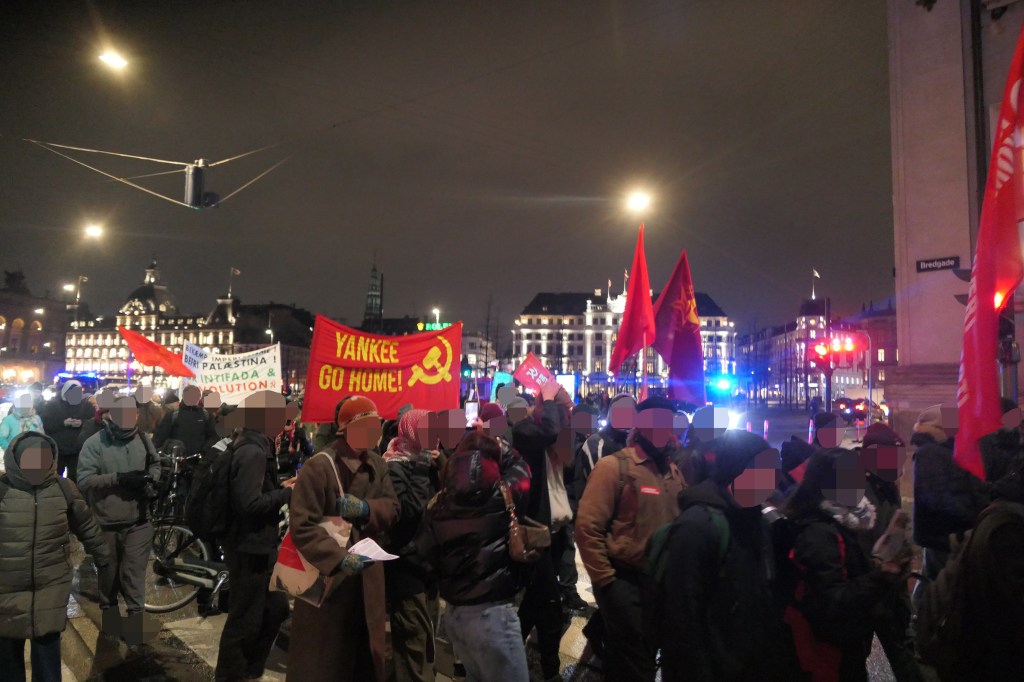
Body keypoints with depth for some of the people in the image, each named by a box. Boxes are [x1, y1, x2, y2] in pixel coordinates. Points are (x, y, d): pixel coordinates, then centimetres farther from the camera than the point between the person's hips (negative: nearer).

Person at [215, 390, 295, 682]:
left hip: (256, 545, 10)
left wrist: (280, 487, 7)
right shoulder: (253, 452, -22)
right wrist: (288, 494, -18)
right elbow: (250, 504, -29)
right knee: (245, 620, 5)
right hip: (250, 548, -10)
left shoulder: (252, 446, 10)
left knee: (276, 608, 21)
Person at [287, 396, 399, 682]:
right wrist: (339, 557, -30)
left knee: (365, 650, 19)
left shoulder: (378, 464, 5)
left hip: (368, 575, 6)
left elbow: (392, 508, 2)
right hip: (328, 574, -6)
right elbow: (301, 525, -23)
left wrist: (366, 508, -18)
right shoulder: (319, 466, -18)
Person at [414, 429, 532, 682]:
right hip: (491, 613, -6)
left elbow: (425, 559, 4)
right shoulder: (502, 497, -13)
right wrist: (498, 447, 16)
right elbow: (519, 468, 6)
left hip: (453, 612, 6)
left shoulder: (439, 507, -2)